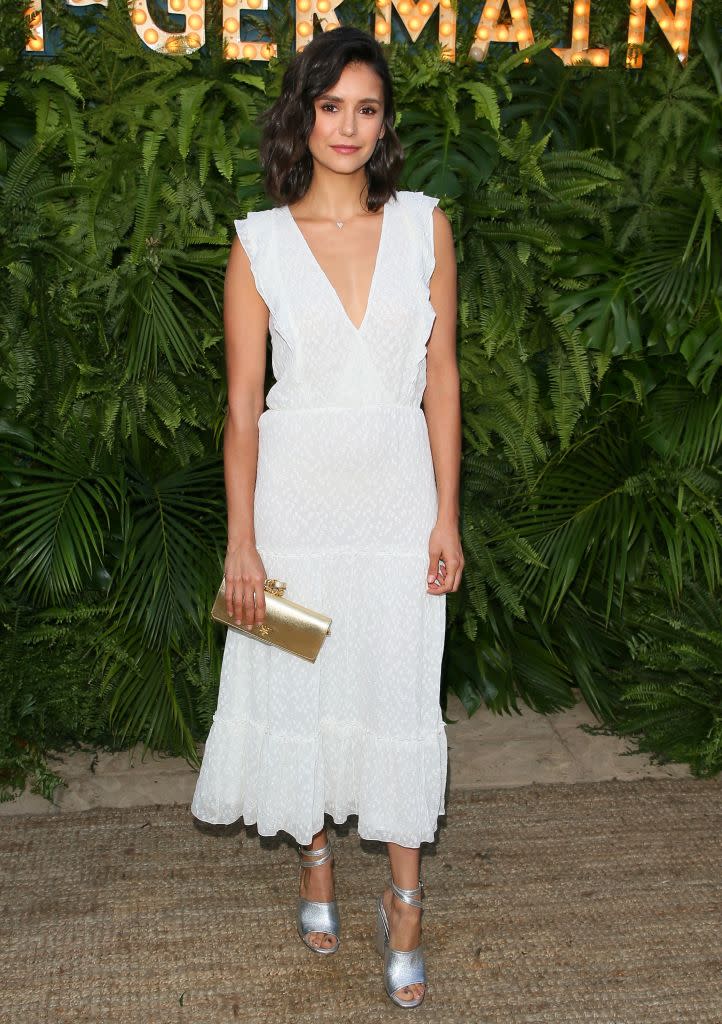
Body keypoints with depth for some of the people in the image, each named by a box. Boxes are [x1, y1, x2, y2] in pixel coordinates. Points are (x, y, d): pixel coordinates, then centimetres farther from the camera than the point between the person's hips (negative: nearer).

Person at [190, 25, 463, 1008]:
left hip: (396, 495, 1)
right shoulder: (259, 242, -2)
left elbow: (441, 376, 3)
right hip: (296, 493, 0)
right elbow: (242, 403, -3)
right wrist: (241, 542, -6)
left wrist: (447, 515, -1)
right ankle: (315, 858, 36)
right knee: (297, 686, 11)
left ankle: (405, 902, 22)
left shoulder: (424, 225, 1)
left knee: (400, 694, 6)